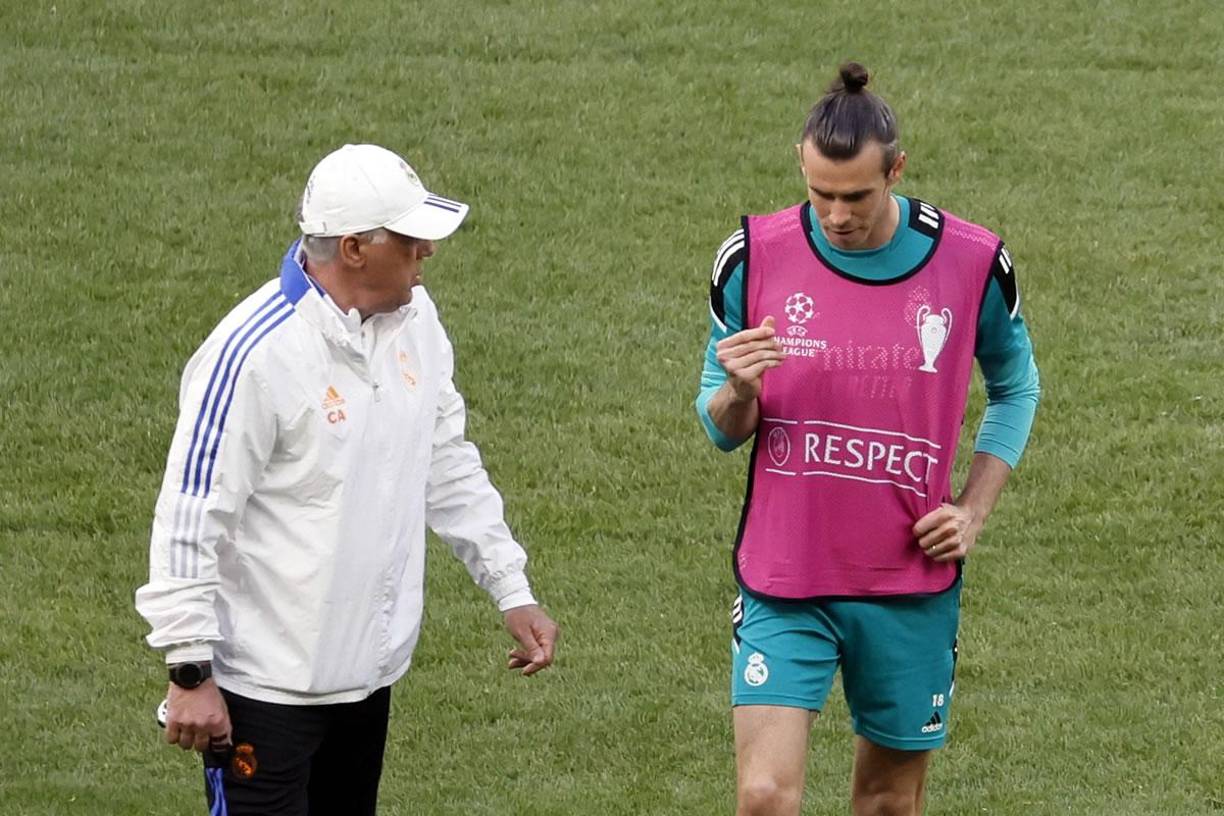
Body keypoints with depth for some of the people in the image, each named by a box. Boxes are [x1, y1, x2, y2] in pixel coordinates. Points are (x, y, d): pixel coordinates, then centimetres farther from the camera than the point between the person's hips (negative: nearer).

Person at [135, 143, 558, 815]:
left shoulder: (413, 317, 3)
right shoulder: (255, 353, -22)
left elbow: (448, 466, 16)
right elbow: (190, 515, -19)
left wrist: (512, 592, 13)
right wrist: (191, 671, -17)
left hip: (369, 670, 8)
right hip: (266, 681, -8)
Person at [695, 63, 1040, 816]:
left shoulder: (975, 262, -6)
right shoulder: (754, 256, -7)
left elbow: (1015, 387, 13)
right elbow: (720, 428, 3)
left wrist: (973, 511, 0)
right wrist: (737, 393, -21)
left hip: (912, 586, 1)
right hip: (783, 583, -1)